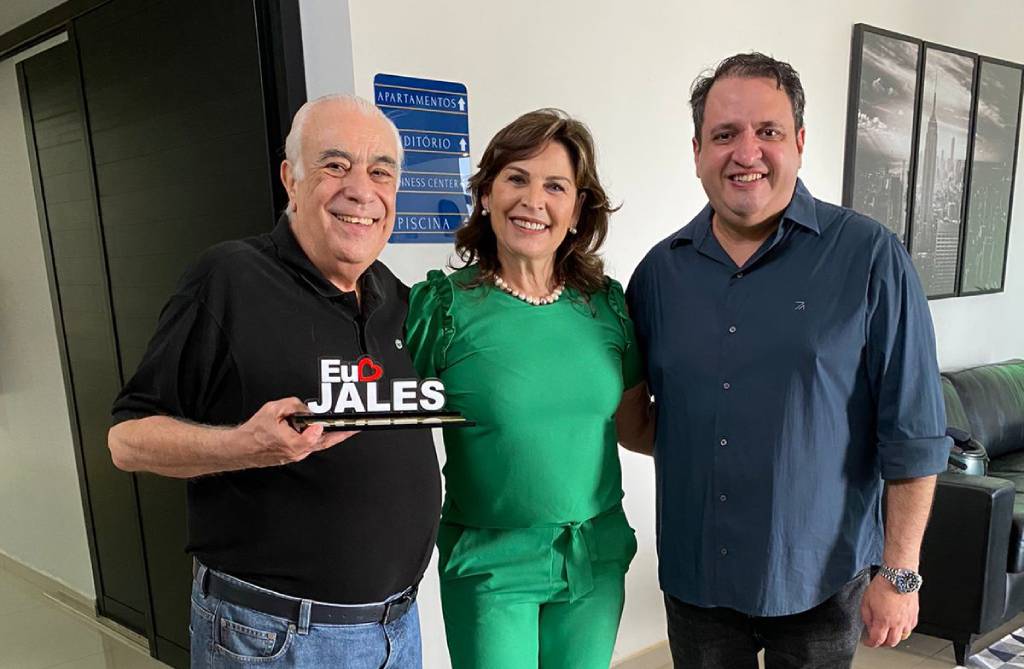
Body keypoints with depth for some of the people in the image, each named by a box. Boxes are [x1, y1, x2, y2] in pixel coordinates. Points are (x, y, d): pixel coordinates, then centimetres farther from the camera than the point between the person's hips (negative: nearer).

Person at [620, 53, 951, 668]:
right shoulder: (661, 270, 0)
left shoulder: (870, 258, -10)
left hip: (821, 580, -2)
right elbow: (637, 414, 10)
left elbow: (913, 433, -9)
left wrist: (900, 572, -9)